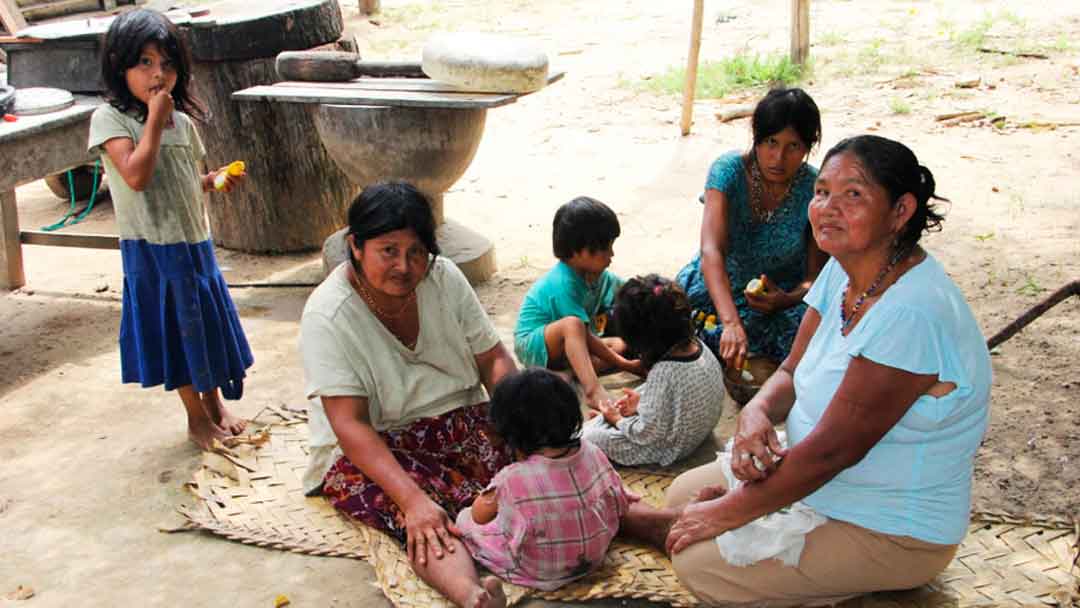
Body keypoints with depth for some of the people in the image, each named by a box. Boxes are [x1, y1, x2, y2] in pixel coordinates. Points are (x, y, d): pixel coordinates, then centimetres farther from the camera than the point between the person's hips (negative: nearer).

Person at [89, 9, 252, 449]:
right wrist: (155, 118, -22)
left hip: (195, 241, 6)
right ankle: (197, 417, 21)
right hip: (152, 248, -6)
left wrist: (217, 180, -3)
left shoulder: (182, 121, 6)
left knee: (207, 323, 15)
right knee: (175, 329, 6)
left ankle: (215, 403, 33)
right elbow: (137, 175, -27)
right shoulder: (110, 118, -13)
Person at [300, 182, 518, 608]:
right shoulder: (327, 316, -18)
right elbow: (350, 424, -24)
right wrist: (412, 499, -36)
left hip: (458, 420, 7)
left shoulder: (443, 277, -4)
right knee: (429, 521, -37)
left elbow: (493, 360, 0)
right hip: (372, 447, -7)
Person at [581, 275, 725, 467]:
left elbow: (648, 434, -26)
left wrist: (618, 419, -9)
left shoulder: (663, 372, -37)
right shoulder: (696, 345, -14)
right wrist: (642, 397, 3)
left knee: (587, 436, -2)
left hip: (667, 449, -8)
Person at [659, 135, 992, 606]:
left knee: (699, 563, -16)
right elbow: (792, 373, 6)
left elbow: (834, 449, -28)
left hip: (891, 533, -9)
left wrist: (730, 512, -19)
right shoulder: (844, 270, -2)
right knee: (685, 496, 8)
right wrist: (756, 413, -19)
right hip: (820, 480, 9)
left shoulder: (910, 314, -32)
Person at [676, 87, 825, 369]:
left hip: (780, 296, 1)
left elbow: (815, 274, -8)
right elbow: (711, 251, -31)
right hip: (716, 286, -1)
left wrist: (788, 299, -33)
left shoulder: (814, 190, -14)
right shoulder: (729, 169, -18)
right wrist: (731, 323, -47)